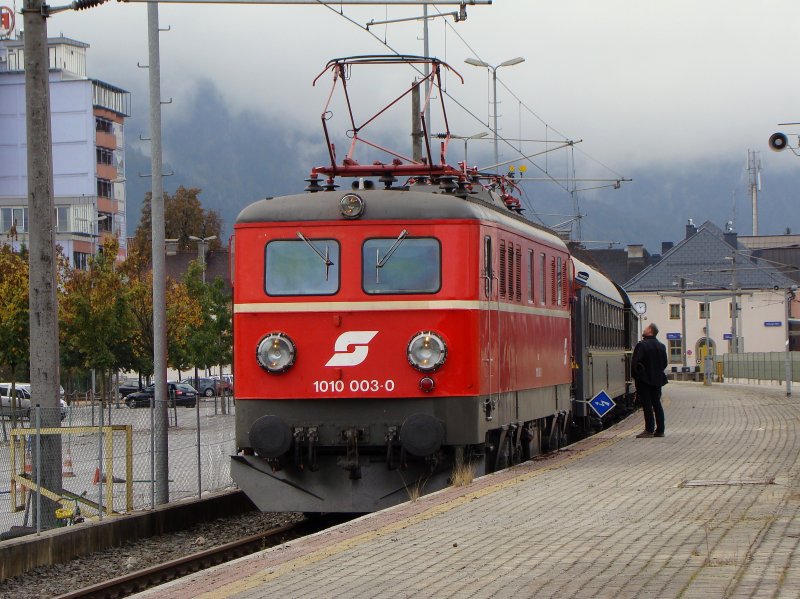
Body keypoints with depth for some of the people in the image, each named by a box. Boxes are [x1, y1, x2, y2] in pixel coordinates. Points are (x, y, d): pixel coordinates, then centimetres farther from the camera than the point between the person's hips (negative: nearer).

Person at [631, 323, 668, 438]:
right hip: (657, 380, 7)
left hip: (644, 380, -6)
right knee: (657, 404, 11)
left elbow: (635, 362, -16)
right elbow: (664, 363, 12)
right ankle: (660, 430, 12)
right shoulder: (661, 346, 8)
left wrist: (635, 376, -2)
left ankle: (649, 430, -7)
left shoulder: (642, 345, -14)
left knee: (647, 405, -5)